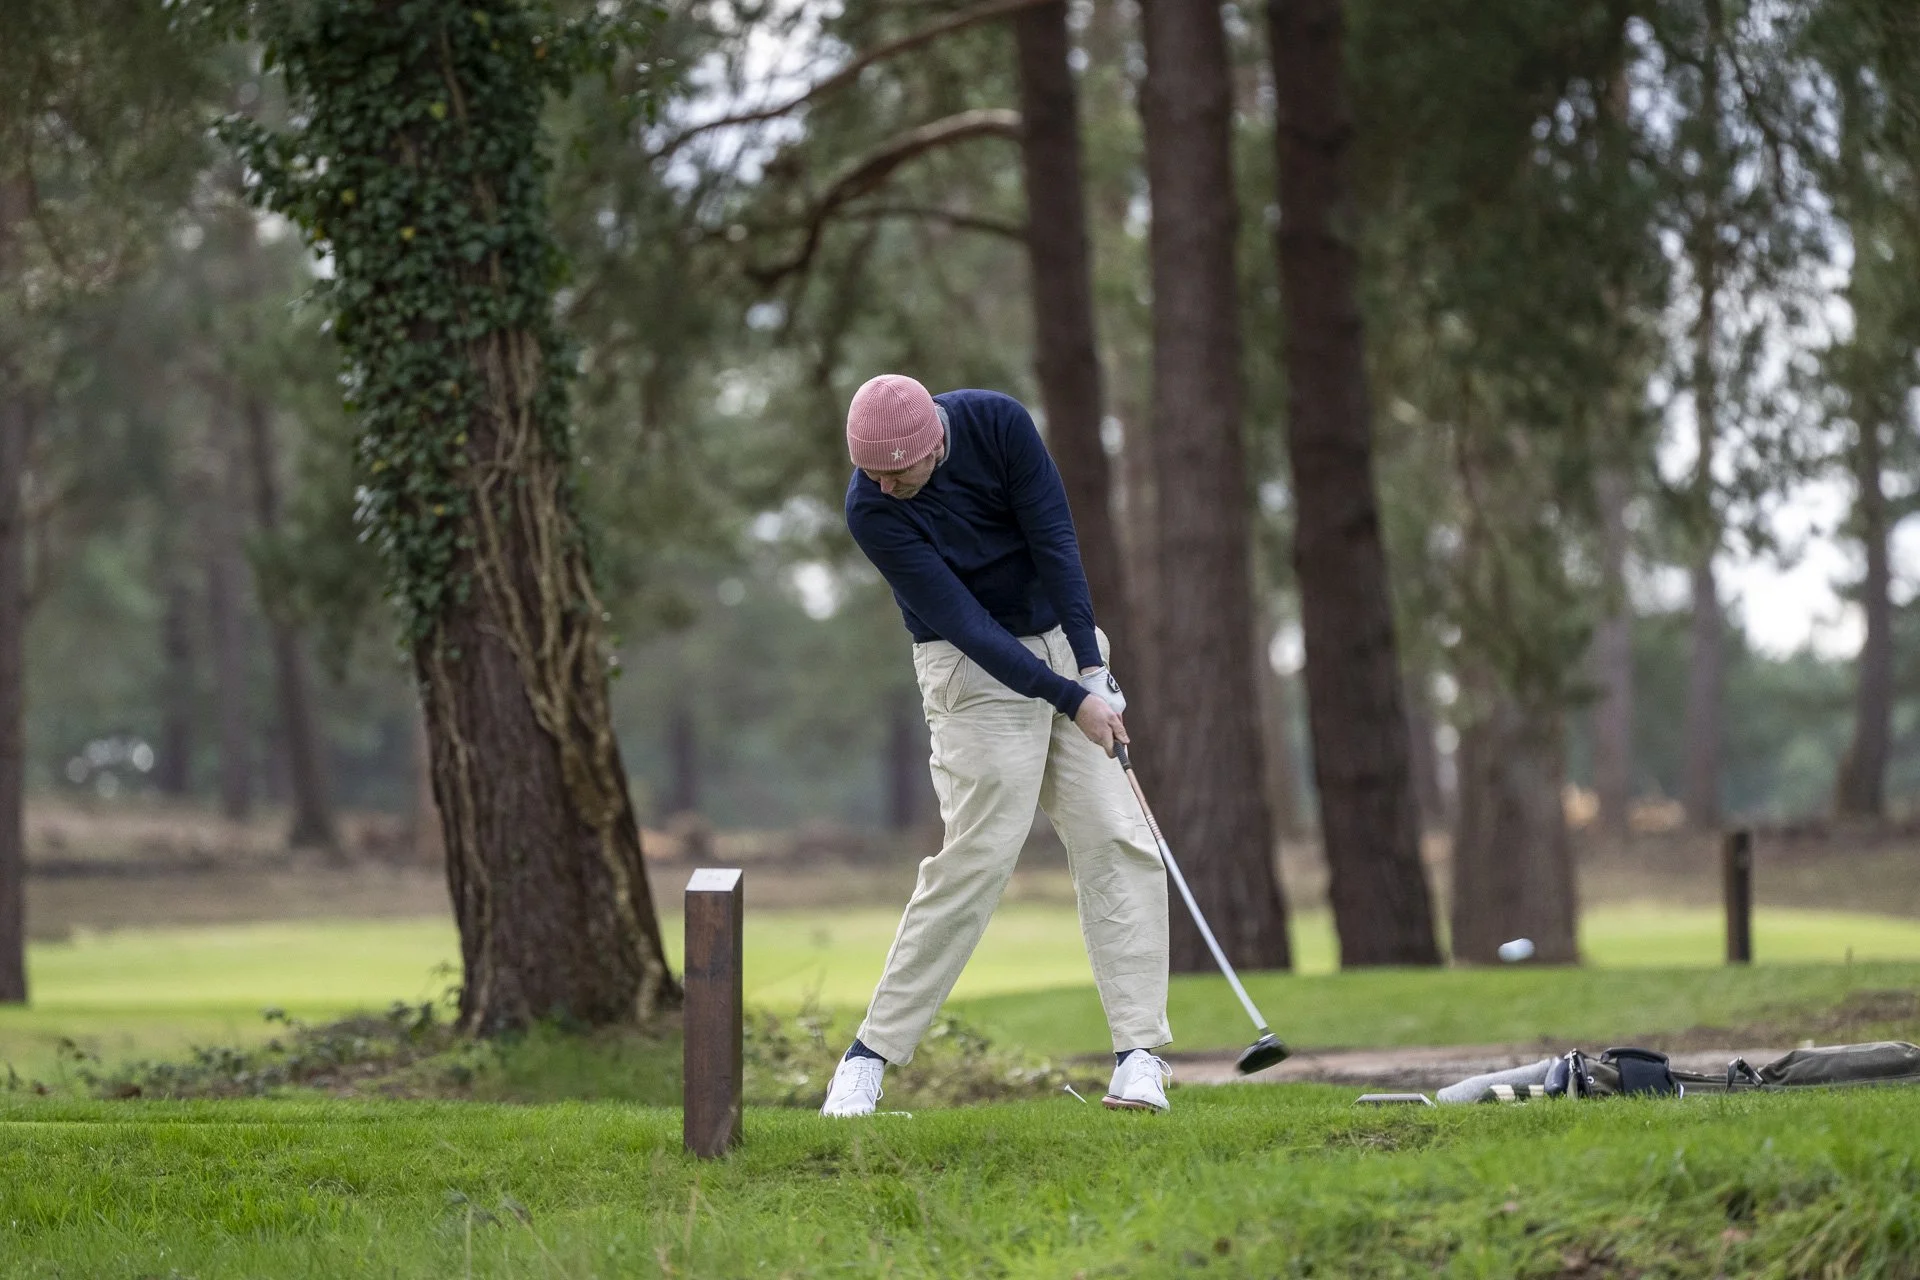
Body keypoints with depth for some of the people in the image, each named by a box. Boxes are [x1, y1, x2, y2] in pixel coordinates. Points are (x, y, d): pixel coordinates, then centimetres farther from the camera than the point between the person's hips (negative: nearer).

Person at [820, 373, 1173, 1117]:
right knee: (978, 855, -14)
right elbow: (964, 623, -23)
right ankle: (871, 1053, -7)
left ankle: (1139, 1055, -6)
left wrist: (1094, 669, -17)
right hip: (974, 667, -4)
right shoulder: (871, 510, -22)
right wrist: (1069, 699, -25)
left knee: (1118, 844, -5)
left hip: (1062, 640, 4)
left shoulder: (997, 423, -15)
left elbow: (1055, 542, -13)